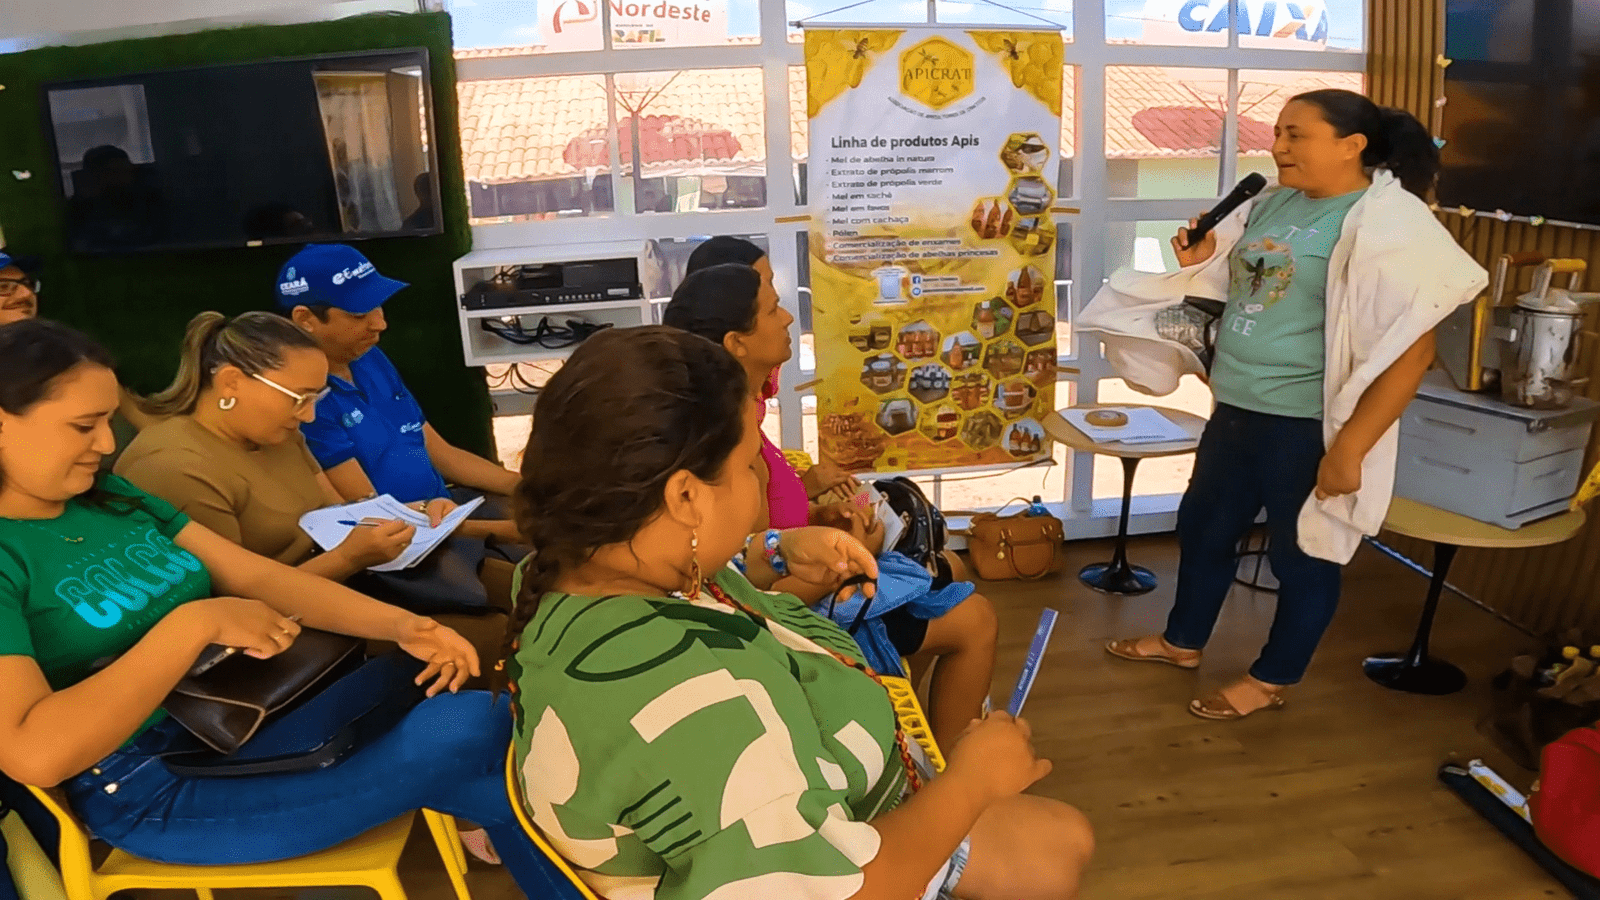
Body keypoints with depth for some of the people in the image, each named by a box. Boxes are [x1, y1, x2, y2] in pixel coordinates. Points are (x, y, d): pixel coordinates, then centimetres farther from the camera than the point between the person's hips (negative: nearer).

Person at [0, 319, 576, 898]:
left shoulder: (112, 498, 9)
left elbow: (257, 577, 3)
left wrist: (399, 624, -11)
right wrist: (195, 623, -25)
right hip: (154, 789, -7)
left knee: (488, 720, -12)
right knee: (464, 740, -20)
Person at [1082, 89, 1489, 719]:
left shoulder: (1385, 225, -17)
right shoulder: (1272, 203, 7)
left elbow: (1411, 348, -21)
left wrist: (1349, 448, -24)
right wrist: (1202, 261, -1)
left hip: (1305, 424, -8)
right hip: (1236, 410, 9)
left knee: (1302, 554, 10)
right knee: (1203, 526, 20)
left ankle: (1272, 679, 28)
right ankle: (1182, 641, 41)